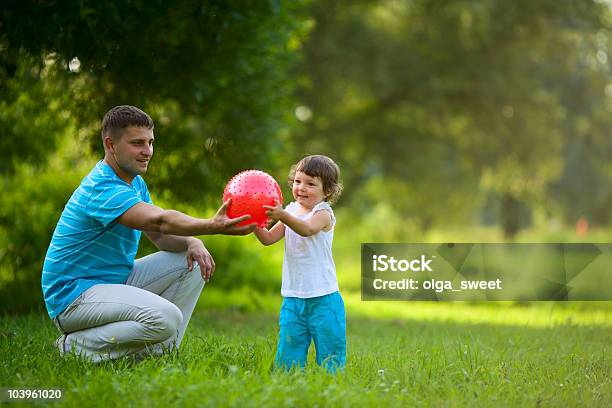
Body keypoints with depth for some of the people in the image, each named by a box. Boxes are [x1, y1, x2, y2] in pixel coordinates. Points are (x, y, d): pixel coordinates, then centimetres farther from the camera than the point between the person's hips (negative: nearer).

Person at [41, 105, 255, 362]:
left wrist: (192, 242, -12)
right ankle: (77, 345, -14)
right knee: (165, 317, -31)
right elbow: (160, 221, -36)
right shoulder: (102, 188, -22)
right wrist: (212, 226, -49)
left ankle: (164, 350, 2)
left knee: (194, 261, 3)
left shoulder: (136, 183, 12)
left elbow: (160, 235, 11)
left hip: (116, 280, 10)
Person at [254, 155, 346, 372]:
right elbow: (268, 238, 7)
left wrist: (282, 216, -46)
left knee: (329, 354, 0)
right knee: (288, 353, 7)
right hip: (293, 297, 5)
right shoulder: (292, 211, 10)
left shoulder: (324, 213, -9)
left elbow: (307, 229, -30)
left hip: (323, 298, -5)